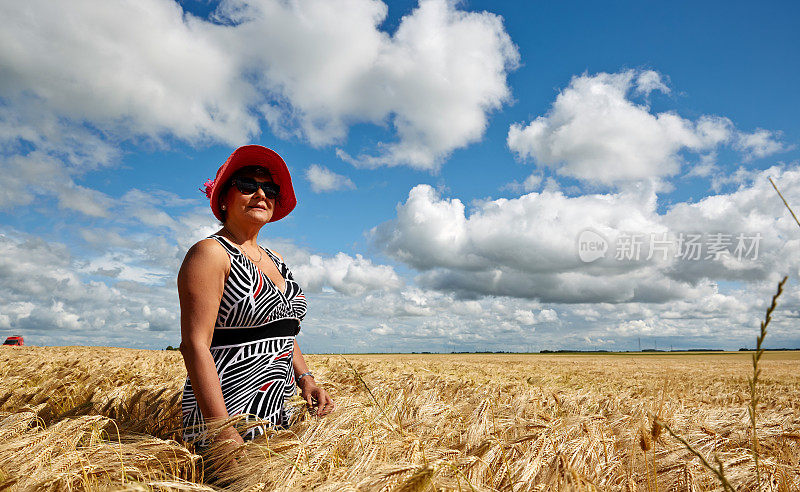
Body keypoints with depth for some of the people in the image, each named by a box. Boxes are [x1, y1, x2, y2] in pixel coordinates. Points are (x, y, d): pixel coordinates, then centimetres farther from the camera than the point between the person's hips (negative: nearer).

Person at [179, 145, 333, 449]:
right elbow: (195, 345, -18)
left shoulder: (274, 260, 14)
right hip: (224, 412, -7)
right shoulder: (210, 254, -10)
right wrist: (223, 432, -24)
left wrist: (305, 378, 3)